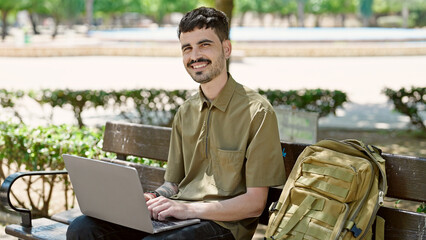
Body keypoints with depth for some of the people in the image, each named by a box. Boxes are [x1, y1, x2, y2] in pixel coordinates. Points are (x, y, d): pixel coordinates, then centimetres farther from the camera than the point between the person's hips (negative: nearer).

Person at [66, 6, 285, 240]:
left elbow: (255, 204, -10)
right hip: (176, 218, 7)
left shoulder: (256, 112, -7)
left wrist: (189, 209, -19)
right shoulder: (185, 113, 17)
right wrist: (152, 199, -3)